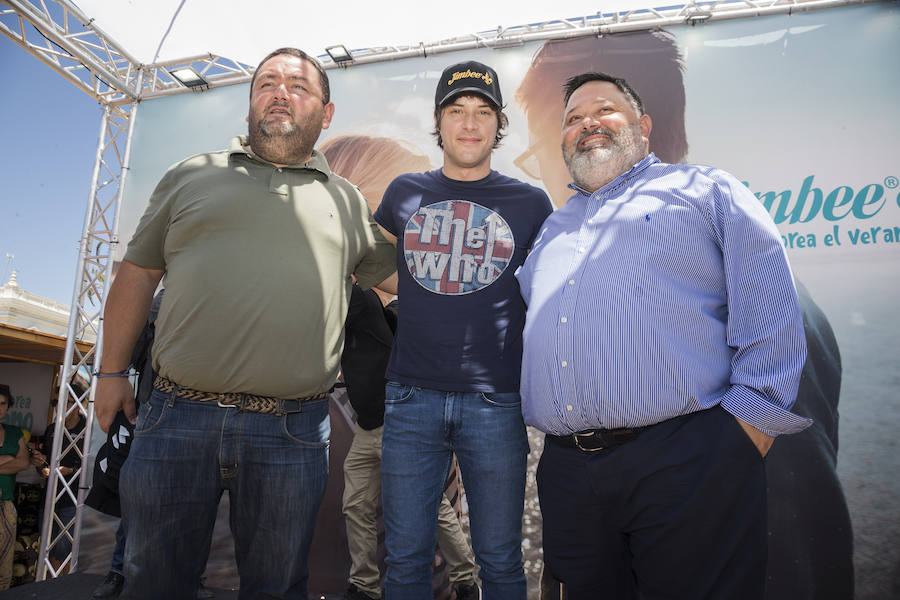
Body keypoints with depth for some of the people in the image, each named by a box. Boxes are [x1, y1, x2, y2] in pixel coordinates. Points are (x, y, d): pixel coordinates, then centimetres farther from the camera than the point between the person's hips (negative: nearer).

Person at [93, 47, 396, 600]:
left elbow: (394, 277, 18)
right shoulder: (191, 177, 12)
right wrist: (112, 370, 11)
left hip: (293, 431, 0)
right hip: (177, 419, 1)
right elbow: (138, 273, 13)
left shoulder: (348, 201, 11)